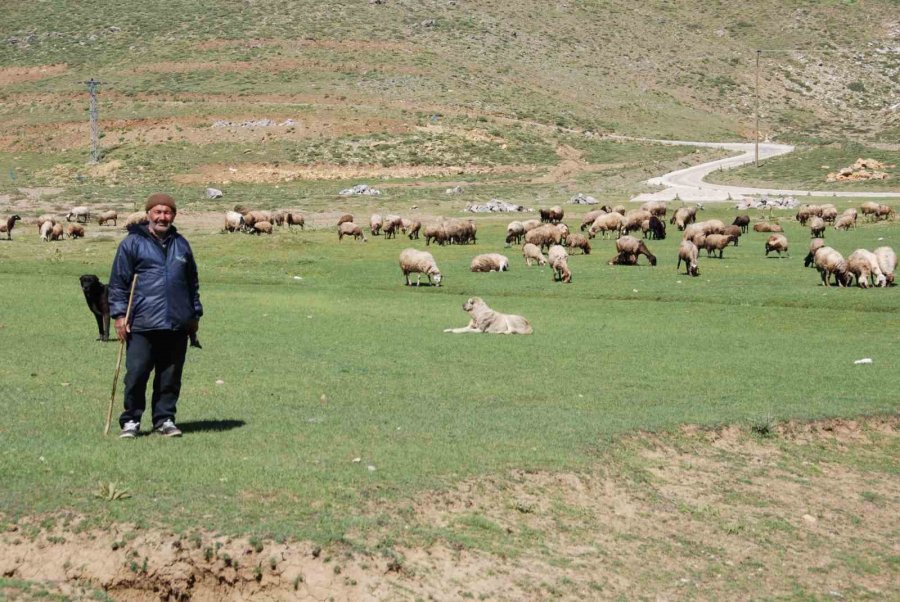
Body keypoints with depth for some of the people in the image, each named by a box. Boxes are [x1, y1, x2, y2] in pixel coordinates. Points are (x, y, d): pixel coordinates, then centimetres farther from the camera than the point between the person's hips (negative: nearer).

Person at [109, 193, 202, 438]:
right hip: (142, 325, -4)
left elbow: (192, 283, 24)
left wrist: (195, 314, 21)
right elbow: (118, 282, 0)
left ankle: (164, 418, 17)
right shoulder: (132, 243, 2)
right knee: (136, 374, -5)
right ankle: (131, 420, 6)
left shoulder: (181, 245, 16)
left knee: (170, 377, 7)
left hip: (177, 326, 4)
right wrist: (119, 314, -6)